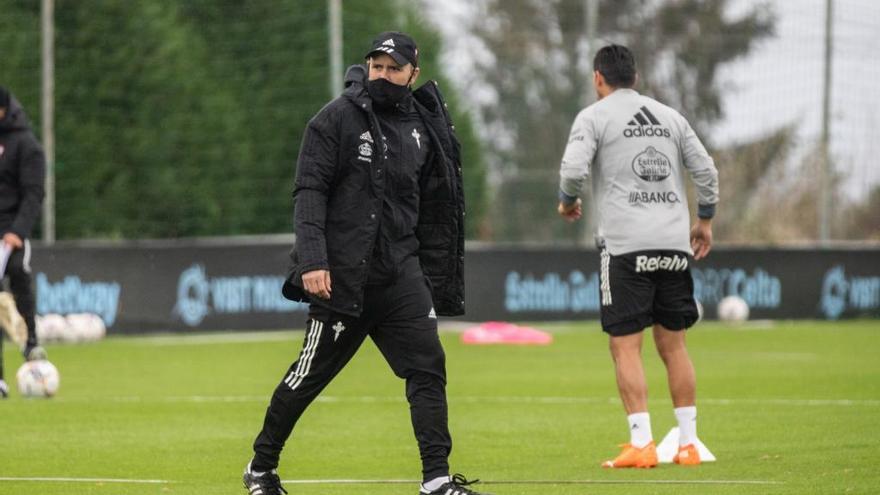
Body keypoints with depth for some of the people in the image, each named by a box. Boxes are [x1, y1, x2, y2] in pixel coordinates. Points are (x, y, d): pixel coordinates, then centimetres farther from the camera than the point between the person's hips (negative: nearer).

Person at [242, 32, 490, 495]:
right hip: (342, 273, -4)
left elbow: (432, 213, 17)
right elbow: (309, 192, -10)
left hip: (401, 273, 5)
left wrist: (435, 280, 14)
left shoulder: (424, 129, 11)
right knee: (311, 373, 4)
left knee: (427, 365, -8)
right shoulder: (337, 119, -4)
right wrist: (311, 261, -21)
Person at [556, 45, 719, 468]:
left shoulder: (594, 116, 1)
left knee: (625, 346, -3)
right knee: (673, 344, 10)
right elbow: (706, 170, 14)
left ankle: (641, 445, -11)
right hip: (674, 243, 5)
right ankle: (688, 443, 8)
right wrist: (704, 220, 26)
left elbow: (573, 168, -12)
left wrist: (567, 202, 7)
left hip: (625, 245, -5)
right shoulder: (669, 116, 16)